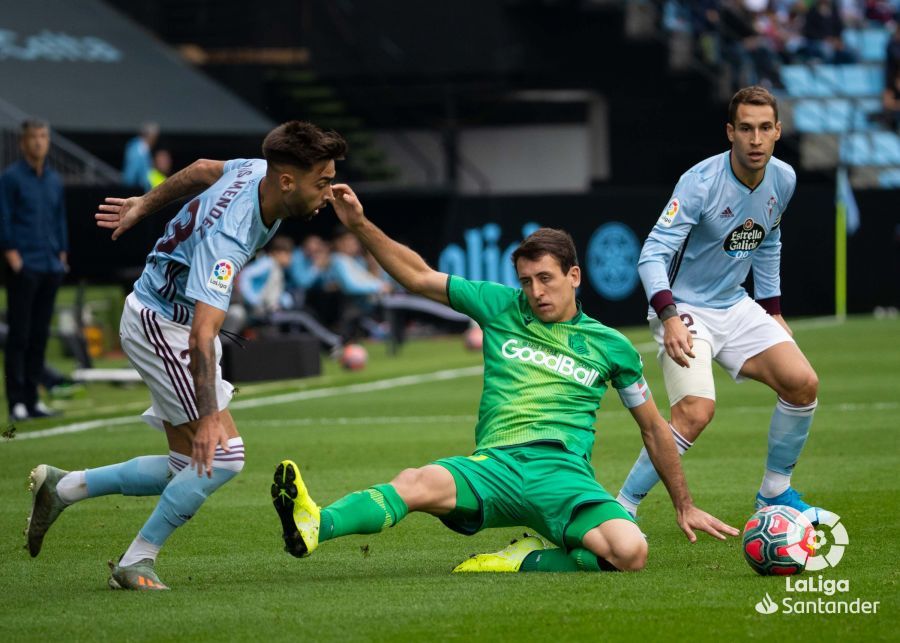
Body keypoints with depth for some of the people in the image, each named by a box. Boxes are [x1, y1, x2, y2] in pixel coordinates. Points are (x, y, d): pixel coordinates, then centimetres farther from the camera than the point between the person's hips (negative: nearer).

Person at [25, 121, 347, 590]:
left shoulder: (258, 172, -8)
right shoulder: (226, 234, -35)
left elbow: (203, 169, 14)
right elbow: (203, 332, -42)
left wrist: (144, 205, 30)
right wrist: (208, 417, -49)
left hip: (169, 322, 10)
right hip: (160, 326, -10)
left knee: (189, 470, 8)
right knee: (222, 455, -18)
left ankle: (62, 487, 19)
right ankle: (135, 564, -7)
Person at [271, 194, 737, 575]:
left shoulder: (610, 346, 15)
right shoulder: (501, 308, 16)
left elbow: (653, 427, 23)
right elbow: (417, 277, 17)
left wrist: (684, 505, 26)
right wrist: (359, 225, 5)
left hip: (563, 473, 0)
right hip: (493, 466, 0)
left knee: (630, 552, -32)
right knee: (417, 482, -34)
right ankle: (314, 526, -58)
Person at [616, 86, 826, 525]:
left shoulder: (783, 180, -1)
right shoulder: (701, 182, -22)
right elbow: (652, 255, -27)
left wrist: (772, 311, 17)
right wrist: (669, 318, -40)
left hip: (736, 308, 7)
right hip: (684, 309, -7)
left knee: (802, 383, -7)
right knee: (696, 411, -26)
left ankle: (774, 495, 13)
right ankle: (622, 509, -13)